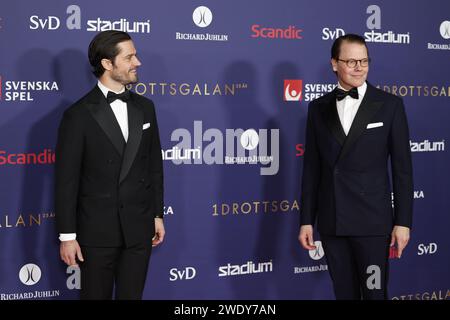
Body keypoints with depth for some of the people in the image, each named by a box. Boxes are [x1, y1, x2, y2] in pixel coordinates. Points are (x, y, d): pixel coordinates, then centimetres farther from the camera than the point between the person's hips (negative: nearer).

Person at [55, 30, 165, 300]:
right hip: (97, 230, -4)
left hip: (139, 228, 4)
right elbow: (66, 180, -8)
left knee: (131, 296, 12)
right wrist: (67, 235, -9)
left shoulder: (144, 107, 6)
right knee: (96, 296, 8)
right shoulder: (79, 115, -9)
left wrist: (158, 214, 11)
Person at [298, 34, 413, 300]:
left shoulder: (389, 105, -1)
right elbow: (312, 169, 7)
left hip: (372, 220, -3)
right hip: (331, 221, 3)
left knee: (375, 293, 3)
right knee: (344, 293, 12)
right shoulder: (319, 108, 6)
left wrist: (403, 221, -6)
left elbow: (402, 167, -2)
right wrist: (306, 220, 4)